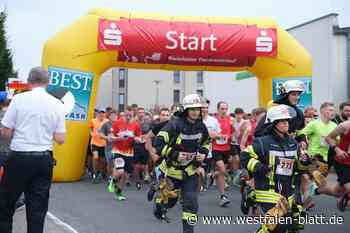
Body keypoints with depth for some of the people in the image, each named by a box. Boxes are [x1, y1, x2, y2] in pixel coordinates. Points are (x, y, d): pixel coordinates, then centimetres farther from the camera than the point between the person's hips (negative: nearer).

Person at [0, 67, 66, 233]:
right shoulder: (57, 104, 1)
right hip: (44, 159, 2)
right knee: (38, 208, 8)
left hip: (19, 158, -2)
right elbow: (60, 139, 1)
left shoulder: (19, 99, -5)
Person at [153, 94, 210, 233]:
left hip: (190, 169, 4)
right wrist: (174, 155, -27)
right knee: (170, 197, 15)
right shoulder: (175, 125, -21)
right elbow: (158, 143, -23)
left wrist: (203, 153, -2)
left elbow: (206, 142, 17)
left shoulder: (201, 126, -2)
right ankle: (159, 208, 51)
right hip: (172, 168, -3)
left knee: (191, 201, -5)